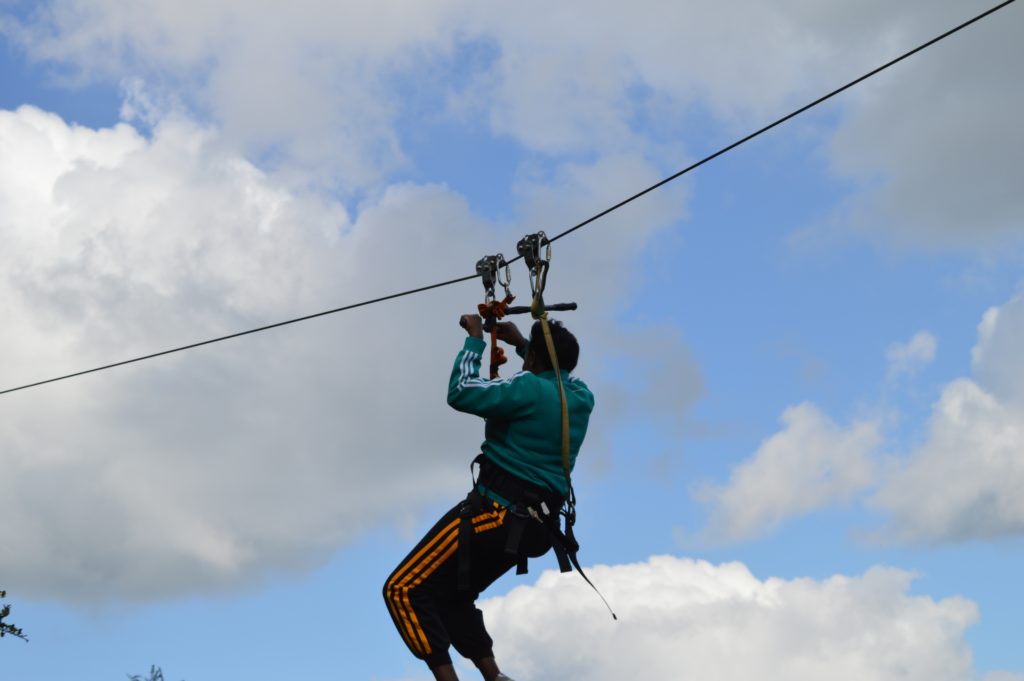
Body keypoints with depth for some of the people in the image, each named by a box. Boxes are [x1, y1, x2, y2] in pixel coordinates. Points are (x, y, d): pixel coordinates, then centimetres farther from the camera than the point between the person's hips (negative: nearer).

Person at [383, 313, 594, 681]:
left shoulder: (530, 388, -14)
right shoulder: (582, 399, 10)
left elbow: (462, 394, -19)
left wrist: (475, 340, -6)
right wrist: (520, 342, 40)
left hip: (495, 513, -9)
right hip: (530, 526, 9)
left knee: (403, 590, -9)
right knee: (449, 595, 24)